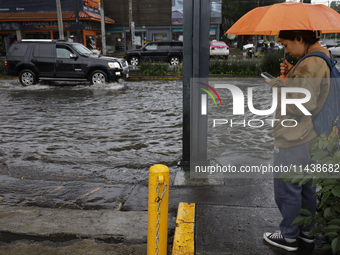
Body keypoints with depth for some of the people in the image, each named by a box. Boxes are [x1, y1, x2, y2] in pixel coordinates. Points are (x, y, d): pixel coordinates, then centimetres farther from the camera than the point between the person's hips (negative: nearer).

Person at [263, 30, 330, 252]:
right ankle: (306, 230, 38)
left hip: (294, 141, -10)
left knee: (287, 190, 6)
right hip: (311, 136, 10)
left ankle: (288, 237, 23)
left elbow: (302, 106, -26)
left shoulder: (309, 65, -22)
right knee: (306, 187, 21)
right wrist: (291, 75, 3)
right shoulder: (324, 58, 9)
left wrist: (277, 85, -15)